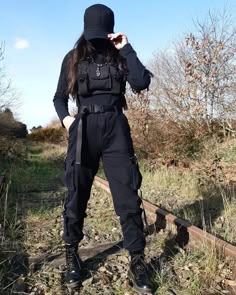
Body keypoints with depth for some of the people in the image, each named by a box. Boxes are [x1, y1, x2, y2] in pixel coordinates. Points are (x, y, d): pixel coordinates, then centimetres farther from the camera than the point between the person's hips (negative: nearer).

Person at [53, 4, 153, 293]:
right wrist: (65, 118, -3)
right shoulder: (73, 58, 12)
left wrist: (126, 49, -3)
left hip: (115, 129, 0)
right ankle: (72, 256, 21)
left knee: (127, 196, -3)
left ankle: (137, 262, 6)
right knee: (76, 195, 4)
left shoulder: (119, 56, 11)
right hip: (84, 129, 1)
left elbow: (142, 83, -6)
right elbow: (59, 97, 15)